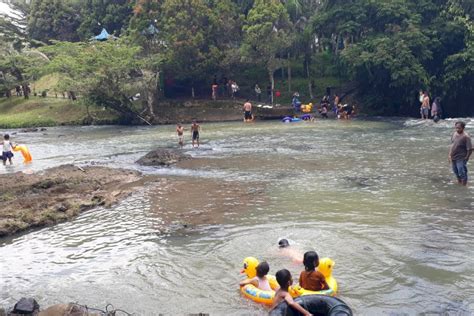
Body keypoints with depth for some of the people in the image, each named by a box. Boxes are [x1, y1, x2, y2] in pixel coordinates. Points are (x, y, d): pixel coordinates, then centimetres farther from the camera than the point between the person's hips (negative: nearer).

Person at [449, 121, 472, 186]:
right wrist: (450, 154, 12)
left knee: (462, 172, 0)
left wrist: (466, 158, -14)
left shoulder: (466, 137, -19)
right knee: (455, 171, 22)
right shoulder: (454, 134, 4)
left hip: (461, 159, -7)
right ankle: (459, 182, 42)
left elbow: (470, 149, -18)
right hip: (453, 158, 8)